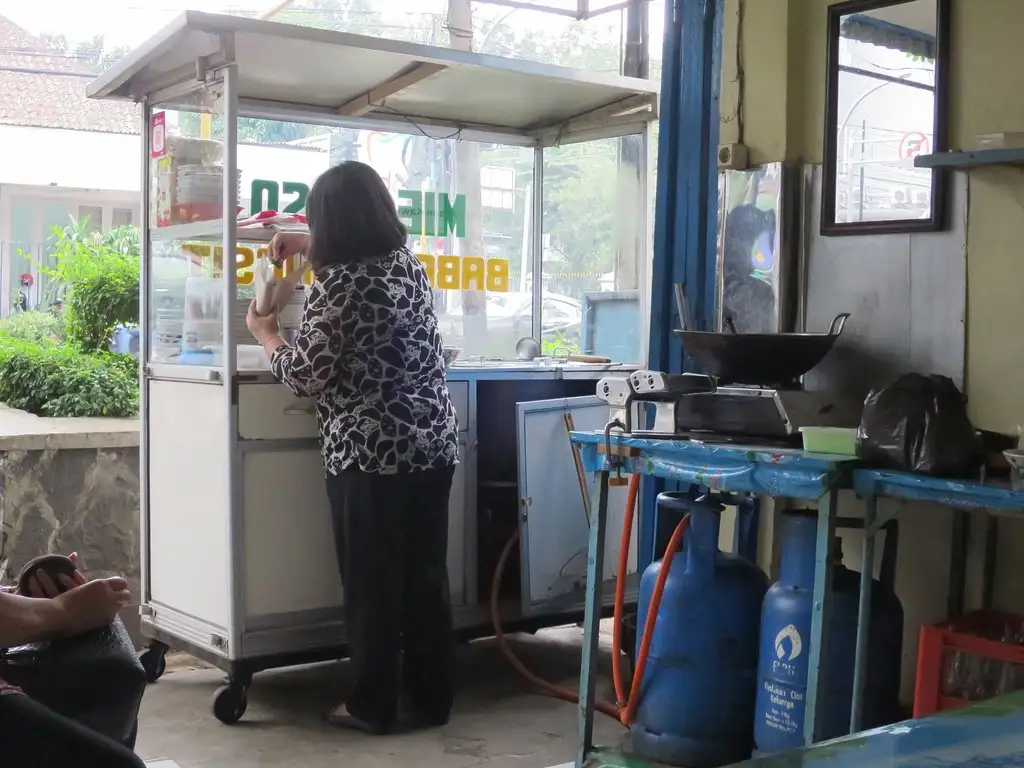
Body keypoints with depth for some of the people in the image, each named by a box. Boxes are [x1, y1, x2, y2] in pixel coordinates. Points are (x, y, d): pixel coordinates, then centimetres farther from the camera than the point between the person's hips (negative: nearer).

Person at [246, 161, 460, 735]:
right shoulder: (410, 263, 9)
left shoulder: (336, 285, -14)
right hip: (435, 444, 7)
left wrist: (265, 331, 7)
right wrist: (309, 248, 34)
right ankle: (433, 697, 22)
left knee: (373, 580, 4)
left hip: (371, 453, -7)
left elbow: (307, 375, -9)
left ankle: (373, 706, 14)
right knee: (427, 573, 13)